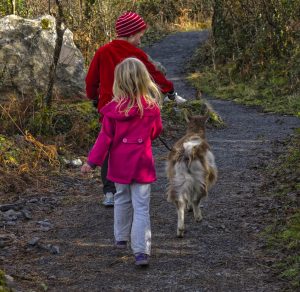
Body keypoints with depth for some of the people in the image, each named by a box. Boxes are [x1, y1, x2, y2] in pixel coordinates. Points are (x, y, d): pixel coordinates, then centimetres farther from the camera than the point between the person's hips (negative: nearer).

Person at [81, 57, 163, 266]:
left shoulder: (114, 109, -11)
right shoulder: (152, 107, -10)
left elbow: (105, 137, -8)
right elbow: (156, 132, 6)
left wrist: (92, 161, -1)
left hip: (120, 163, 1)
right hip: (142, 163, -1)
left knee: (122, 200, 22)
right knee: (141, 207, -1)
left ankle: (121, 239, 35)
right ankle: (141, 251, -10)